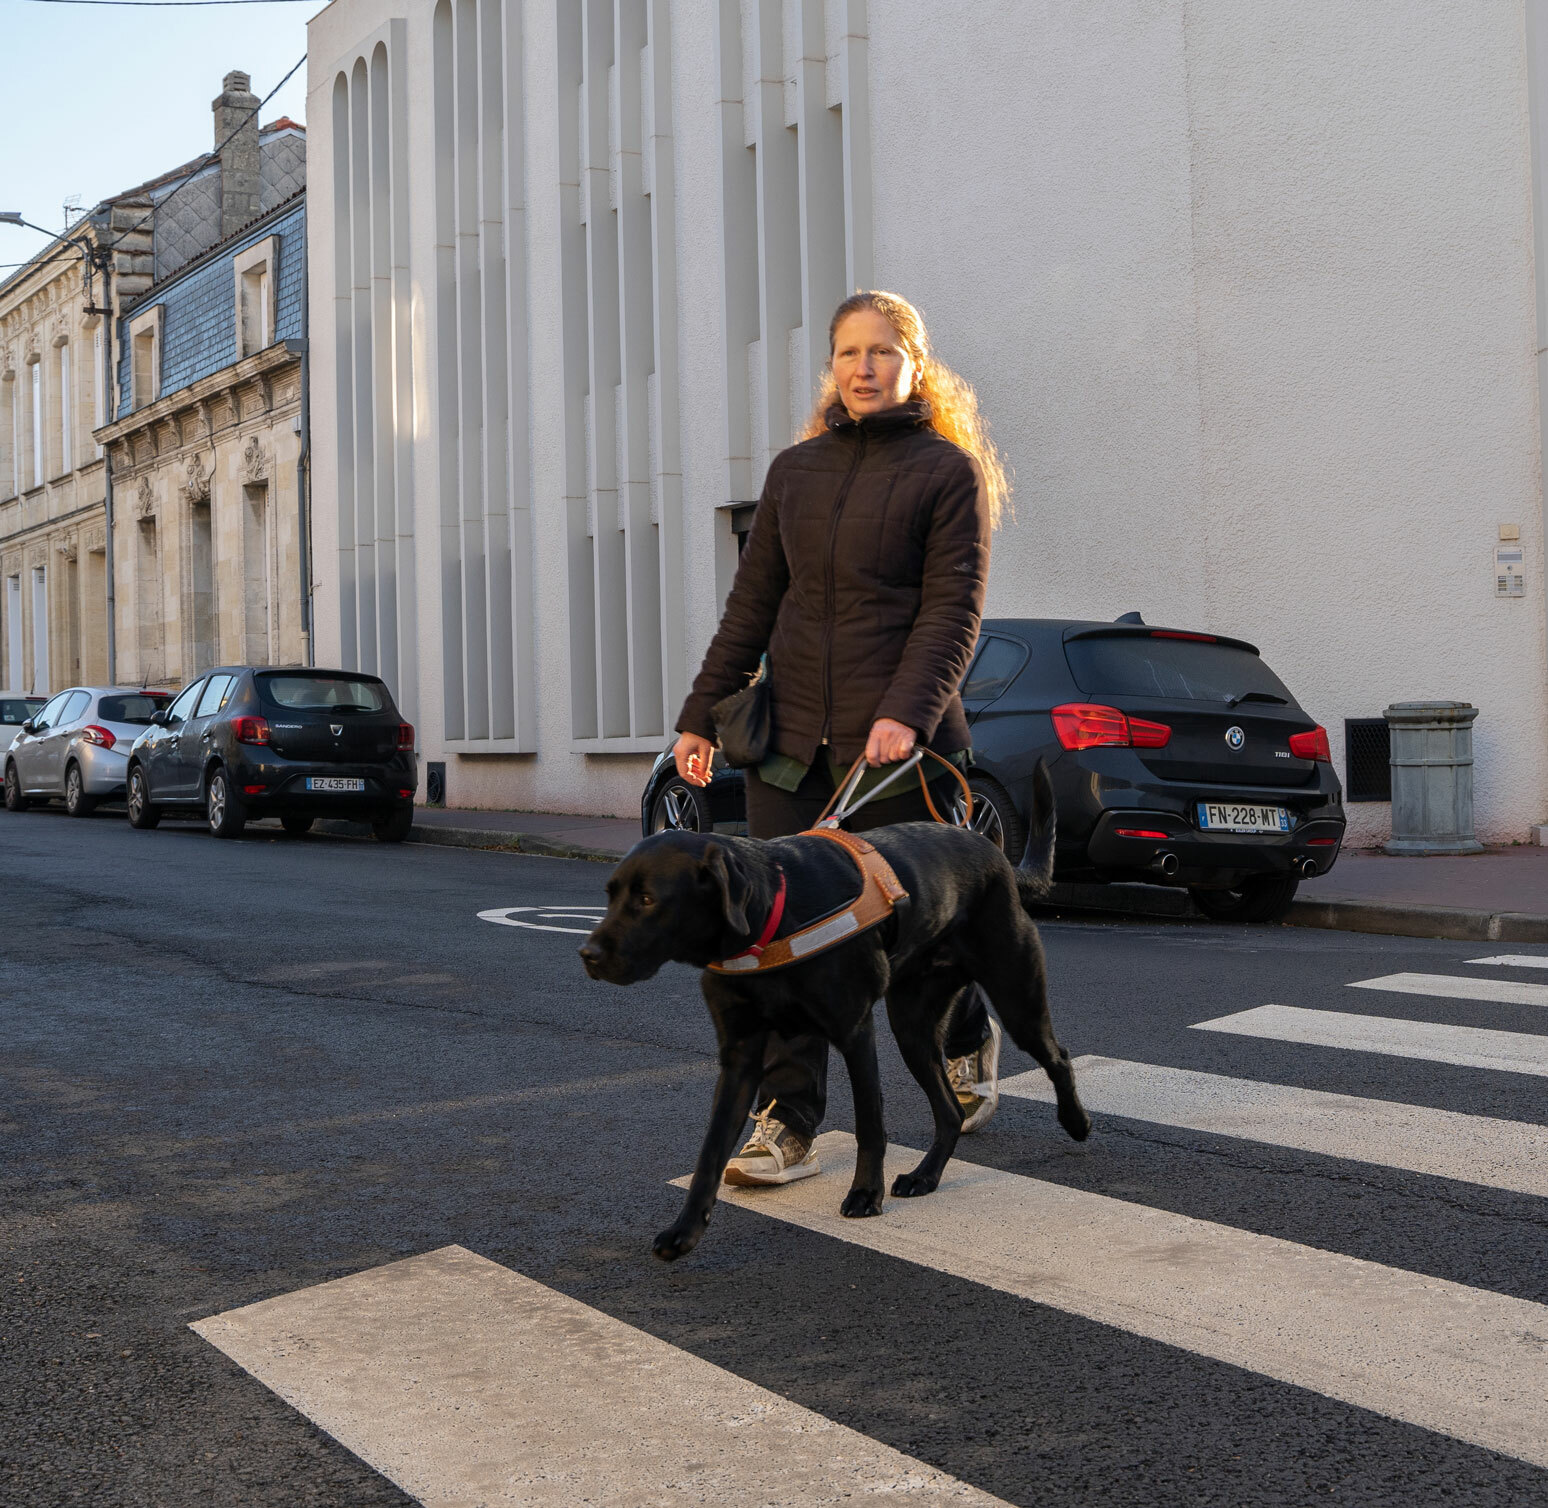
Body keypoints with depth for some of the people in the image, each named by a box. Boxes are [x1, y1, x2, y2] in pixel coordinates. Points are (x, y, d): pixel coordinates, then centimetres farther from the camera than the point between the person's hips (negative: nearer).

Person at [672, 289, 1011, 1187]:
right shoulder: (794, 471, 15)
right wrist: (703, 716, 9)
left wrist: (907, 714, -22)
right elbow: (752, 605, 15)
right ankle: (787, 1126, 2)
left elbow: (954, 609, -8)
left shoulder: (947, 470, 1)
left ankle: (970, 1042, 36)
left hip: (899, 740, -4)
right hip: (791, 737, 4)